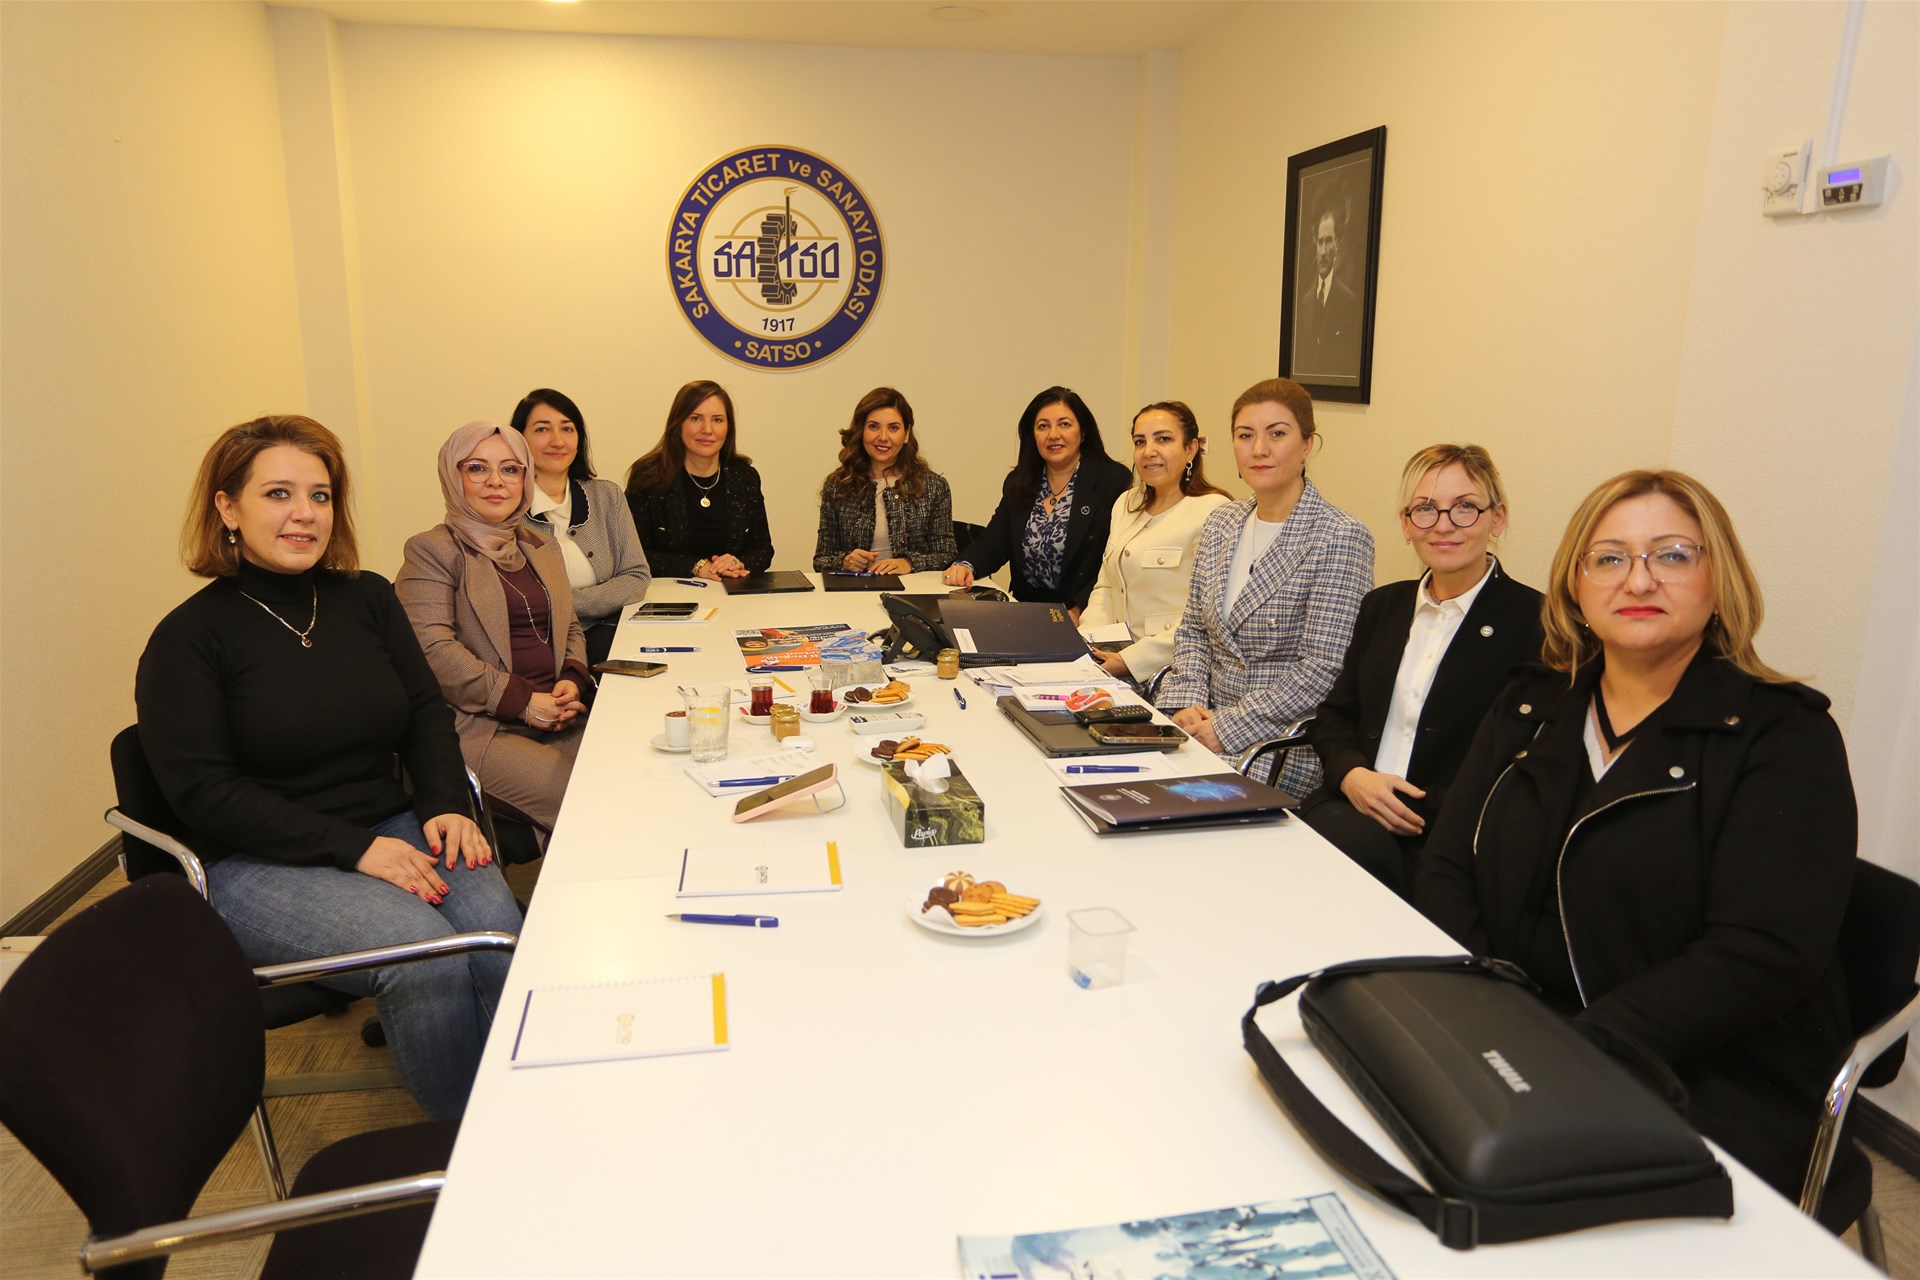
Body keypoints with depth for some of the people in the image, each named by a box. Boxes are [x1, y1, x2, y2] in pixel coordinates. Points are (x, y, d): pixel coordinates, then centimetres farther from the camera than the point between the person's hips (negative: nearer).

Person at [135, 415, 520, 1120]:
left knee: (497, 932, -27)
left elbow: (426, 711, 13)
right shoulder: (187, 638, -4)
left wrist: (445, 805, -7)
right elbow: (203, 790, -10)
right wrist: (352, 848, -19)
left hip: (393, 828, 4)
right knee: (425, 952, -30)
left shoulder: (367, 597, 9)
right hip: (260, 865, -4)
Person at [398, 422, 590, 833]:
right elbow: (434, 649, -11)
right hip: (480, 729, -6)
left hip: (558, 719, 6)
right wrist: (522, 702, -15)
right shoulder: (431, 550, 0)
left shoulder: (542, 548, 22)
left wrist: (572, 680, 2)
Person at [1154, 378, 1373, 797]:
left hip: (1286, 753, -6)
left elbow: (1323, 669, -17)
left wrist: (1227, 729, -17)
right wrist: (1186, 703, -3)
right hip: (1209, 728, 6)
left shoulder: (1341, 538, -12)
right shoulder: (1221, 523, 10)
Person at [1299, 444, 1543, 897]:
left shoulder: (1534, 622, -2)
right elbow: (1333, 715, 17)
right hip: (1353, 807, 4)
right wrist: (1353, 775, -6)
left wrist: (1420, 809, -17)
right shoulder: (1383, 605, 17)